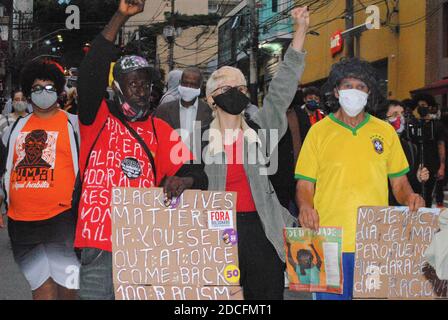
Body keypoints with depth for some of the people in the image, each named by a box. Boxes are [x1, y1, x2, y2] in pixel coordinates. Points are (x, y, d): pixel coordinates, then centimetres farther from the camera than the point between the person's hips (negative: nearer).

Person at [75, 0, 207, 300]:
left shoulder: (160, 130, 13)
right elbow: (91, 73, -11)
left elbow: (196, 174, 6)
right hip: (99, 246, -2)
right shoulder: (98, 118, 6)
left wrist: (184, 180, -20)